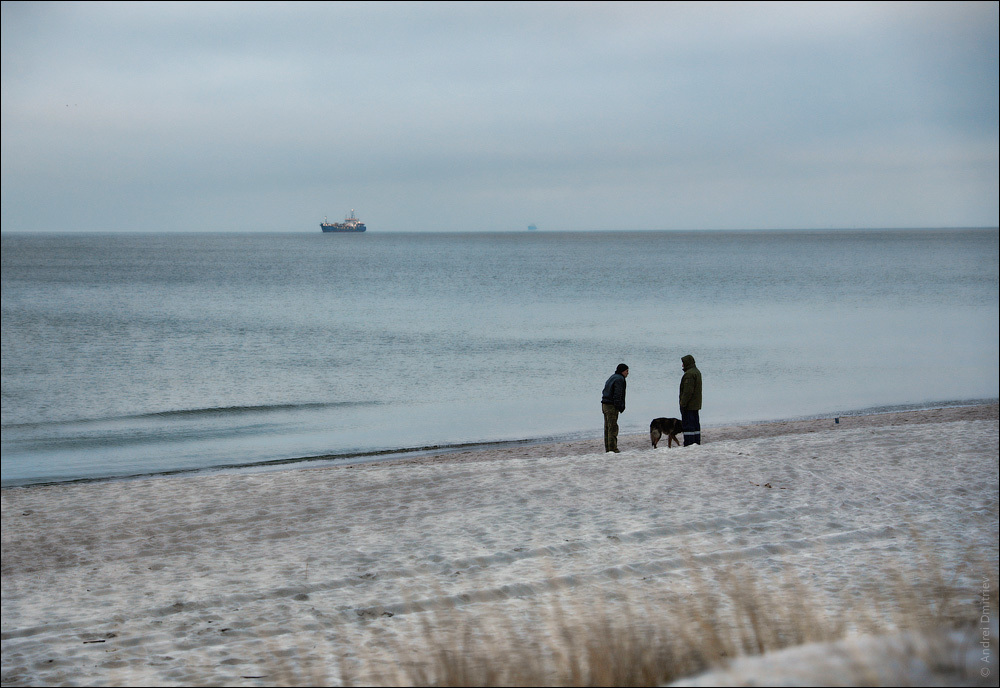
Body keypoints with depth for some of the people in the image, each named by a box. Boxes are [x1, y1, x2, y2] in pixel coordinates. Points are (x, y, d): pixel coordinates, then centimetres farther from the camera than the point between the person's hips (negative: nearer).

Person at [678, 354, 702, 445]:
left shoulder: (689, 374, -19)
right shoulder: (697, 372, 15)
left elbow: (688, 391, -24)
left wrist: (683, 403, -21)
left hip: (689, 405, -10)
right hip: (696, 405, 10)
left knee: (687, 424, -8)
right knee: (695, 424, 13)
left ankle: (689, 444, -10)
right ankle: (697, 443, 16)